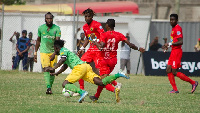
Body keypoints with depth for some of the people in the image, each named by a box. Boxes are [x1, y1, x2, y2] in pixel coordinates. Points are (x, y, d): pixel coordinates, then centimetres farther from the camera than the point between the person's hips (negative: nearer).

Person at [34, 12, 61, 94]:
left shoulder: (56, 28, -6)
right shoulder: (41, 28, 2)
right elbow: (38, 40, 16)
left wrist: (54, 53, -26)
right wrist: (35, 53, 17)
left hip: (53, 52, 0)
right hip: (44, 52, 0)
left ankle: (50, 87, 14)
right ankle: (48, 87, -25)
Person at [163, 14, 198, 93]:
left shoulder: (177, 28, -14)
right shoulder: (173, 28, 17)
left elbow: (180, 42, -21)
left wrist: (170, 44, -19)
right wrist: (168, 45, 16)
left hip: (177, 51, -10)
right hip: (173, 51, 10)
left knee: (174, 72, -10)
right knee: (168, 70, 4)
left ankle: (193, 82, -2)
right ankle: (175, 89, 5)